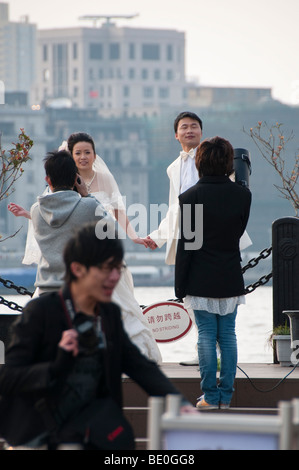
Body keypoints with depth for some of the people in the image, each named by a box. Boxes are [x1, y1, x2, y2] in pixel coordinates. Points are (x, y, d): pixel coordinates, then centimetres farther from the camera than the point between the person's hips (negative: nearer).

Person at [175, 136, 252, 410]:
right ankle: (226, 395, 11)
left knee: (206, 336, 2)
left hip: (201, 281, -2)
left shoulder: (190, 197, -10)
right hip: (231, 279, 2)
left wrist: (180, 285, -2)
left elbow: (186, 246, -8)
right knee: (228, 334, 9)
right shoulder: (242, 195, -3)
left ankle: (210, 396, 4)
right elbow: (239, 232, 7)